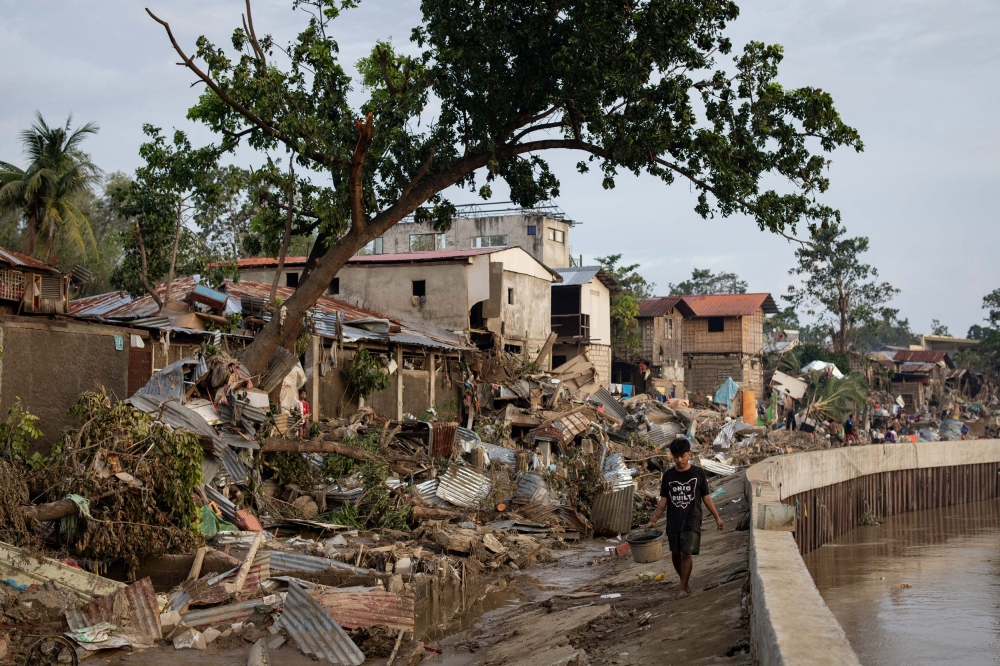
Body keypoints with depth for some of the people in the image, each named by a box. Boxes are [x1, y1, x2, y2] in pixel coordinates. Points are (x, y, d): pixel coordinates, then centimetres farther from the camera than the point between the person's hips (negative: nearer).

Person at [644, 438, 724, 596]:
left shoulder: (698, 473, -3)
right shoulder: (668, 475, 3)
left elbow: (706, 497, 4)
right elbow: (664, 500, 6)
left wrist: (717, 517, 5)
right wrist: (653, 520, -1)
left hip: (692, 520, -3)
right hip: (673, 522, 3)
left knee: (686, 554, -10)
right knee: (675, 555, 9)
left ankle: (683, 588, -1)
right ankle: (684, 580, 30)